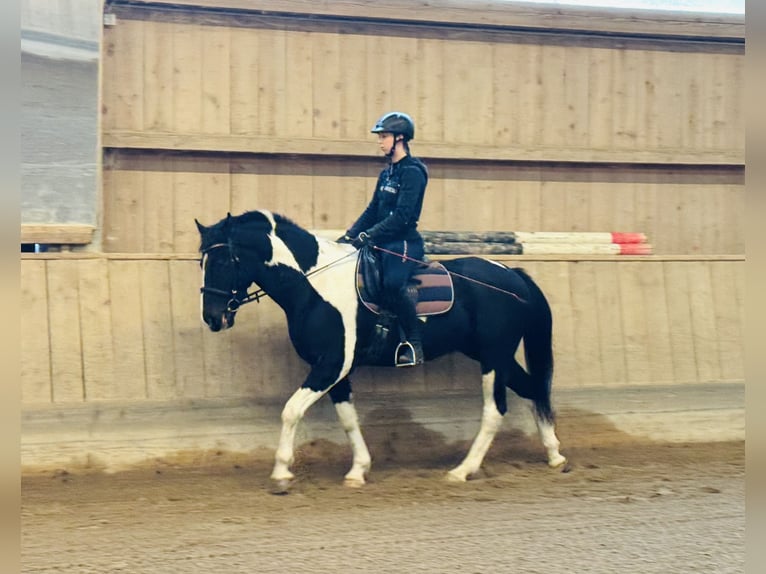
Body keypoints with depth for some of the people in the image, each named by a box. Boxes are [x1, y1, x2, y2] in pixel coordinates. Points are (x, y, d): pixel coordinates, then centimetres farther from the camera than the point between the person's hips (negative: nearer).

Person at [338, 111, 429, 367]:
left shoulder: (412, 172, -11)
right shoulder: (386, 173, 16)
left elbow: (402, 215, -20)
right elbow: (373, 210, 18)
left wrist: (368, 235, -26)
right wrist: (351, 234, 5)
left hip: (404, 243, -10)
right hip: (383, 243, 10)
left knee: (392, 284, -32)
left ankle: (415, 343, -23)